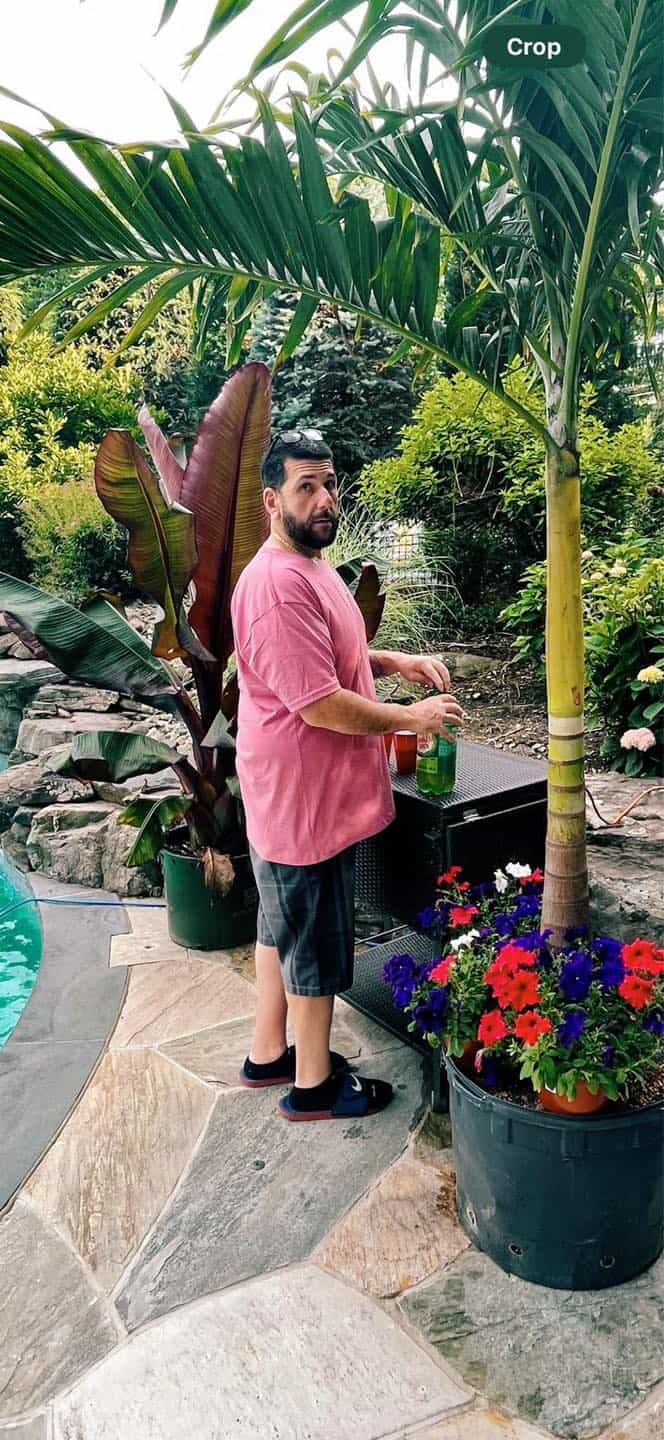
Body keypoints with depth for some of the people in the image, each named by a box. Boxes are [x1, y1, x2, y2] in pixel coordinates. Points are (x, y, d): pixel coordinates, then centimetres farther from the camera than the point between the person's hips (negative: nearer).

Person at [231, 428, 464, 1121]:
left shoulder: (311, 566, 10)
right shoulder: (277, 585, -24)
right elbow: (320, 704, -27)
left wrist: (396, 662, 7)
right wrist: (411, 718, -15)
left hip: (300, 794, 10)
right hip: (305, 798, -10)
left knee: (282, 928, 21)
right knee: (316, 944, 6)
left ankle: (268, 1055, 39)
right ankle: (314, 1084, 26)